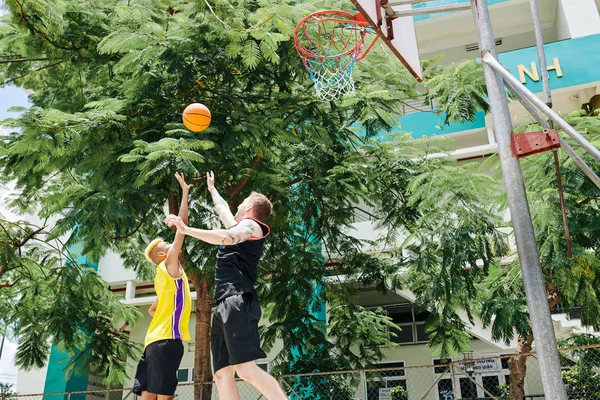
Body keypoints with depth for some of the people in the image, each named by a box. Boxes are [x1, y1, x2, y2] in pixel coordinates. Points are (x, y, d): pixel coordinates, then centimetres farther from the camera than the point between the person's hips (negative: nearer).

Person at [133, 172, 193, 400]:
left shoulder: (163, 276, 21)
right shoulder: (169, 265, -2)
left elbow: (152, 310, 33)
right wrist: (185, 193, -1)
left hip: (156, 339, 9)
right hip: (167, 338, -9)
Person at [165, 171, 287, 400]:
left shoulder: (251, 225, 4)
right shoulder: (238, 228, 29)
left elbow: (227, 238, -19)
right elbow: (222, 208, 50)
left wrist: (186, 230, -20)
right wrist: (212, 188, 64)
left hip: (238, 302, -9)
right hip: (225, 306, 9)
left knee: (246, 368, -24)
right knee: (223, 374, -2)